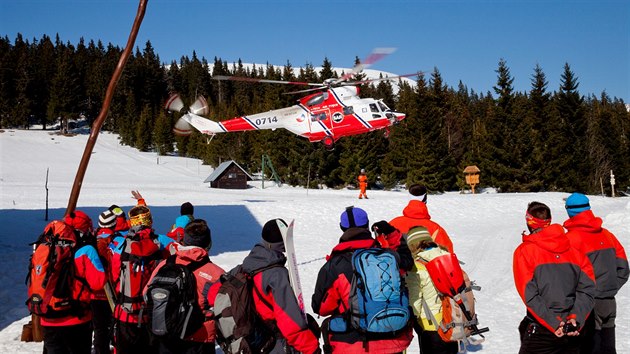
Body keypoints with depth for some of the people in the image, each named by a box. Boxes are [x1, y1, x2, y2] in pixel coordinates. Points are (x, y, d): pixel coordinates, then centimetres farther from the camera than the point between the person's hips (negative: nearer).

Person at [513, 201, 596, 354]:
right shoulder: (574, 249, 5)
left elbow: (529, 295, -15)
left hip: (541, 331, -4)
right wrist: (575, 318, -10)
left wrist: (555, 324, -14)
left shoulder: (524, 251, -7)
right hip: (572, 331, 4)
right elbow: (588, 288, -3)